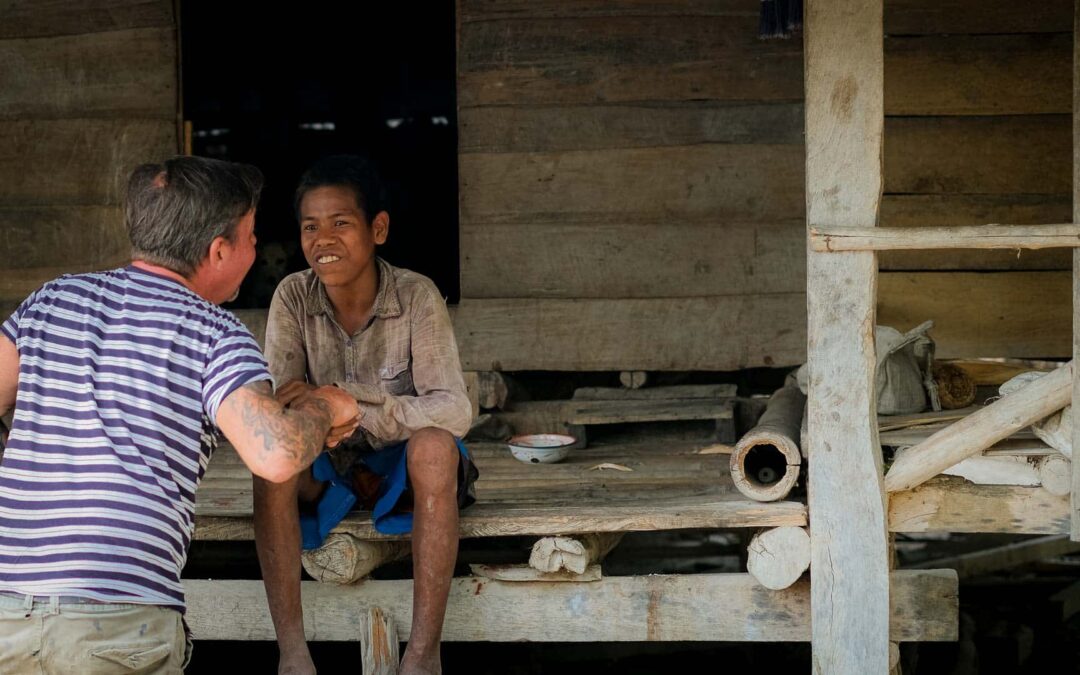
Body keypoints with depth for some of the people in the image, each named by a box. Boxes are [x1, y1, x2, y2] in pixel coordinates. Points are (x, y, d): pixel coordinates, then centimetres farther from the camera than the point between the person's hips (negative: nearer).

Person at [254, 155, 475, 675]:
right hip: (330, 466, 2)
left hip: (403, 463, -2)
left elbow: (454, 410, -29)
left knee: (433, 446, -35)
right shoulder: (294, 297, -11)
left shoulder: (416, 296, -19)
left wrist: (341, 399, -39)